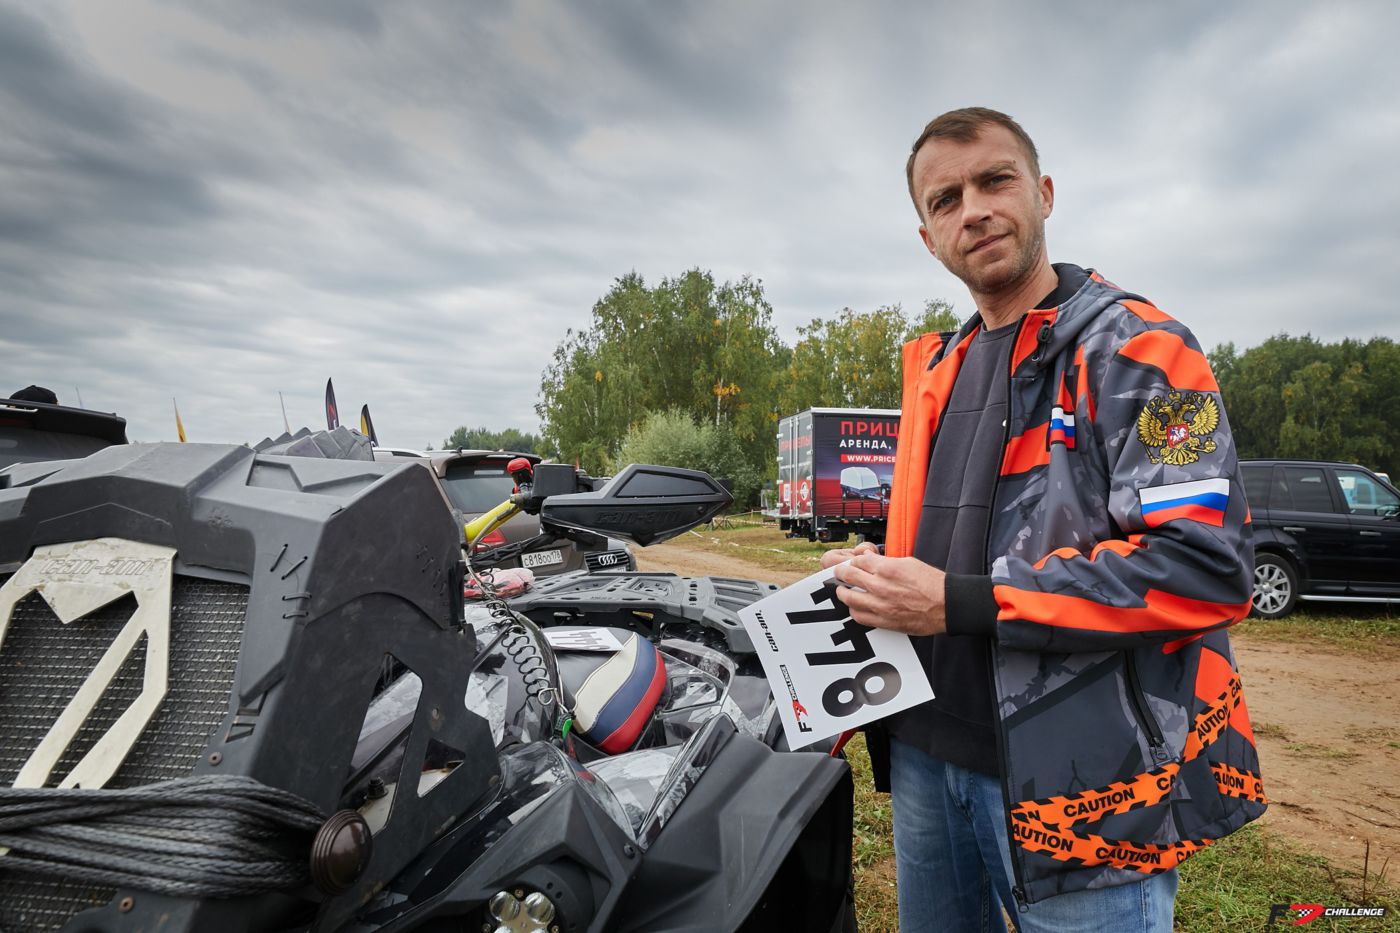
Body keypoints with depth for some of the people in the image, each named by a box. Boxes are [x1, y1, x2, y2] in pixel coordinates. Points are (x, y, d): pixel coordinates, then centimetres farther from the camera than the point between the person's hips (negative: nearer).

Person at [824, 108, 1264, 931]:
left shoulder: (1133, 351, -11)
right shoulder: (939, 368, 12)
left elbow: (1209, 567, -21)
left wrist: (962, 603, -23)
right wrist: (883, 573, 2)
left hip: (1076, 781, -7)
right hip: (926, 748, 7)